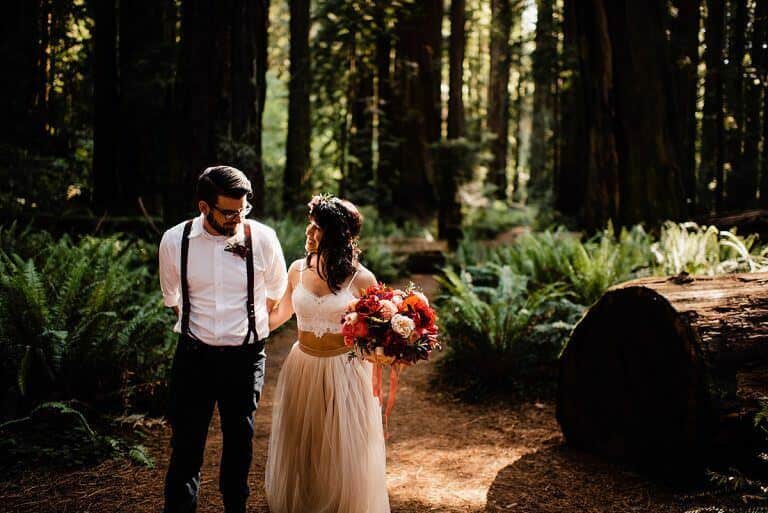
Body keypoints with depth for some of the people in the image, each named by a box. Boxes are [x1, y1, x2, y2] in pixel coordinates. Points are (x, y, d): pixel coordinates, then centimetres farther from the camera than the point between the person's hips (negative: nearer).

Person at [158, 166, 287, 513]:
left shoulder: (262, 238, -10)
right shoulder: (175, 241, -8)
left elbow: (275, 292, 10)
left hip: (246, 356, 0)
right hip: (194, 355, 0)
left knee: (240, 442, 14)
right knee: (186, 445, 4)